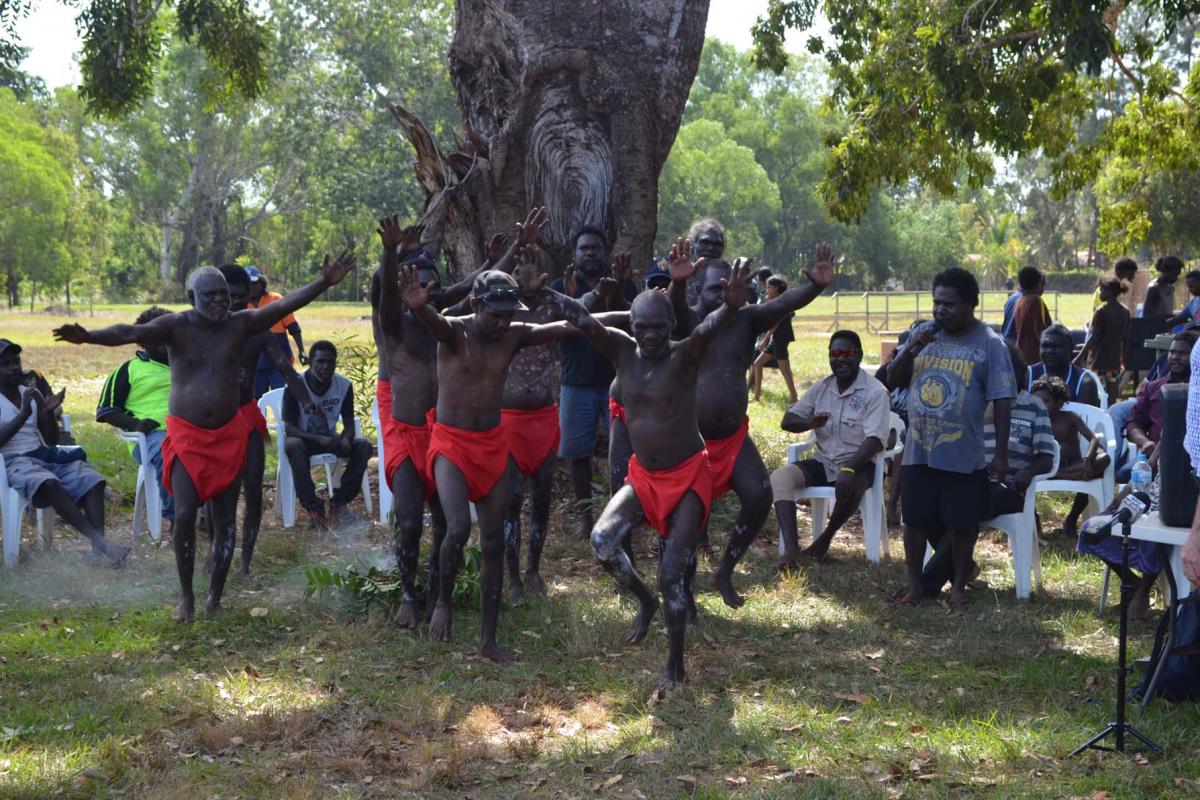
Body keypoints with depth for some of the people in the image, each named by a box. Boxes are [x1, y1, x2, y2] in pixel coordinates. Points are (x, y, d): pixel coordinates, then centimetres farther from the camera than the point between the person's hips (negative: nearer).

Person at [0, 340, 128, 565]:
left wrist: (49, 413, -1)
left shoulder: (33, 394, 18)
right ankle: (99, 541, -44)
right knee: (49, 484, -37)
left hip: (44, 456, 6)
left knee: (92, 480, -19)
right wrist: (24, 415, -19)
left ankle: (99, 543, -36)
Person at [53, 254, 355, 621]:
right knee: (185, 515, -9)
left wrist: (324, 283, -21)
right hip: (186, 436, -2)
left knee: (224, 519, 6)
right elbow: (131, 332, -25)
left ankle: (215, 597, 17)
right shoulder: (176, 326, -10)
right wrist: (89, 337, -42)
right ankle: (186, 595, 7)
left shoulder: (240, 324, -2)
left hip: (229, 435, 3)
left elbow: (283, 305, -9)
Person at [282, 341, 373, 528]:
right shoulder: (295, 387, -19)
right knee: (293, 446, -38)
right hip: (303, 439, -4)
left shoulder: (344, 386, -8)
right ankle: (313, 507, -31)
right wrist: (320, 439, -35)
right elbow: (289, 428, -19)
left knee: (364, 447, -22)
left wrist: (346, 440, -28)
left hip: (329, 439, 4)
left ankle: (338, 504, -18)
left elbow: (349, 423, -3)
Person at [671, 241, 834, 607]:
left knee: (759, 498, -6)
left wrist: (815, 286, -39)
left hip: (735, 436, 4)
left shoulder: (746, 320, 0)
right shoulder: (687, 321, -9)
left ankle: (724, 573, 14)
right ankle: (684, 584, 18)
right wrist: (677, 284, -58)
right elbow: (674, 307, -34)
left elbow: (784, 303, -18)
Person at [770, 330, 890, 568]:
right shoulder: (821, 388, 8)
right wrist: (810, 423, -16)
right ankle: (791, 549, -35)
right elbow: (787, 421, 8)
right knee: (780, 476, -21)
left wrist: (848, 468, -35)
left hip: (858, 463, -5)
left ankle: (825, 540, -11)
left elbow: (875, 440, -19)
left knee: (850, 485, -40)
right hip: (823, 462, 5)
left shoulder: (875, 392, -10)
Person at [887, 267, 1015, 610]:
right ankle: (914, 586, 21)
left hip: (964, 456, -4)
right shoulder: (924, 335, 6)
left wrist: (1001, 454, -9)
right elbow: (892, 380, 9)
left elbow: (1002, 402, -7)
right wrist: (909, 350, -10)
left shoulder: (990, 345, -6)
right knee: (916, 520, 9)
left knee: (962, 524, 5)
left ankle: (958, 587, 20)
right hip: (918, 452, 4)